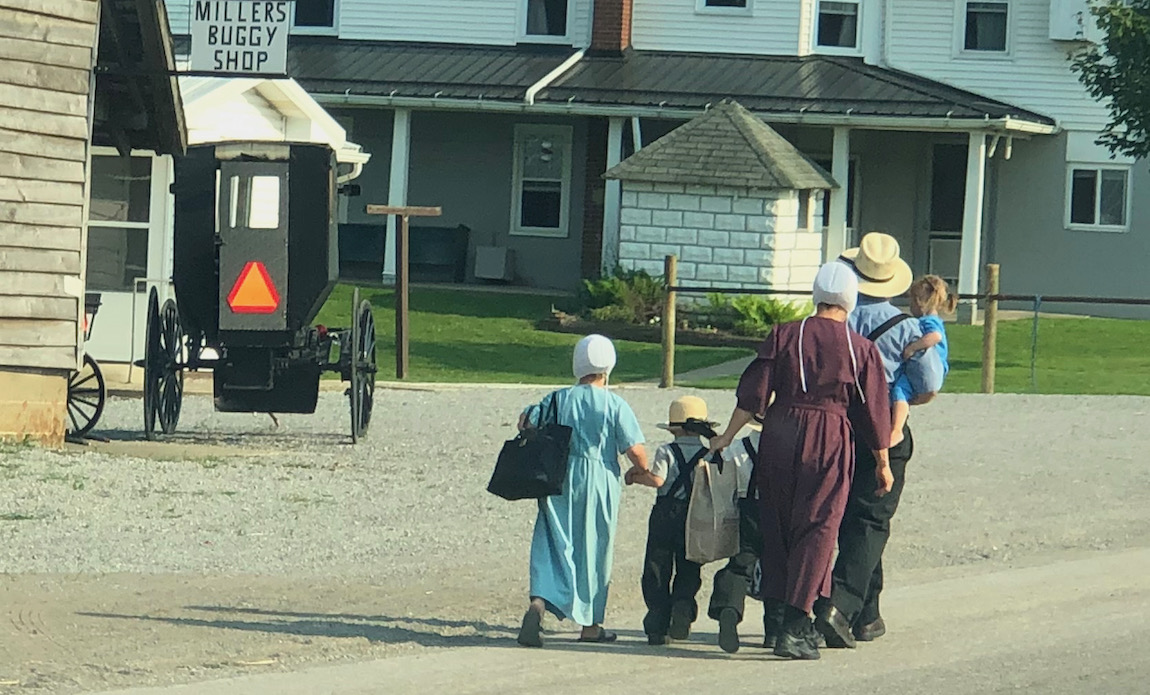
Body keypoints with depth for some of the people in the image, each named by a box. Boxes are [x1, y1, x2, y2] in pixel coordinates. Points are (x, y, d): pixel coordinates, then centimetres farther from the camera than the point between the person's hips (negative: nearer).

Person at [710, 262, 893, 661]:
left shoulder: (784, 336, 3)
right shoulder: (861, 350, -1)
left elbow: (754, 394, 1)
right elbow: (874, 412, 4)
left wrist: (728, 437, 11)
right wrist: (882, 464, 15)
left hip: (780, 433, 2)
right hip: (830, 440, -2)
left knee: (778, 527, 14)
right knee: (816, 530, -2)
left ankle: (778, 612, 18)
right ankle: (794, 626, -12)